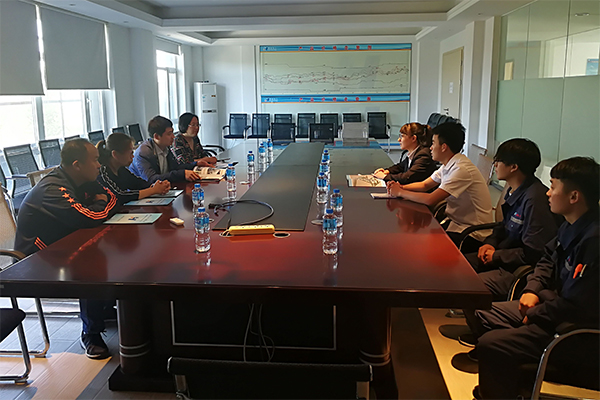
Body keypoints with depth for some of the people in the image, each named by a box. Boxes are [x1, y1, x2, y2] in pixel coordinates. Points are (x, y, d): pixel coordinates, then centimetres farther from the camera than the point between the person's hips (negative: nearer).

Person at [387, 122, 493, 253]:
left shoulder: (461, 169, -24)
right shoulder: (448, 165, 6)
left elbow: (431, 200, -26)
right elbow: (425, 185, 16)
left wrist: (400, 192, -14)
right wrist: (401, 187, -3)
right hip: (456, 223, 9)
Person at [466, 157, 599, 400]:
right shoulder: (572, 226, 4)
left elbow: (576, 306, -27)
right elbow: (549, 260, 19)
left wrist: (535, 314, -12)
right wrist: (533, 289, 2)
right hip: (550, 306, 10)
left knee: (490, 346, -25)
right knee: (478, 314, 11)